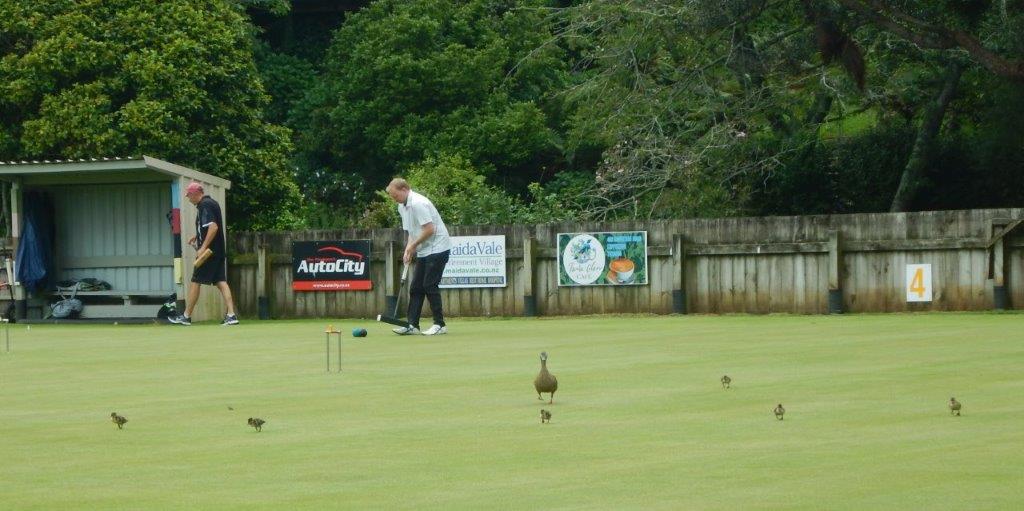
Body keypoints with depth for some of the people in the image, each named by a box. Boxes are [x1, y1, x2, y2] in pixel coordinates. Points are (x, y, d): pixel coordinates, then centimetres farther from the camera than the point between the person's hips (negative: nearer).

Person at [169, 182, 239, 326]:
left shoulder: (204, 206, -14)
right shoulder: (213, 203, 16)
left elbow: (213, 227, -25)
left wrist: (203, 247, -25)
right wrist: (197, 236, 25)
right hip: (219, 252, 9)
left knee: (195, 282, 0)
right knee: (221, 282, 3)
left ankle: (186, 316, 7)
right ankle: (231, 315, -8)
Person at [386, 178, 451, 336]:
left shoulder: (418, 204, -20)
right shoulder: (402, 207, 11)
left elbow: (429, 229, -24)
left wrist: (413, 245, -13)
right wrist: (408, 250, 3)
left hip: (437, 248, -10)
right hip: (424, 251, 10)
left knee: (430, 286, -10)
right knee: (415, 287, 5)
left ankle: (440, 324, -3)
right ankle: (412, 325, 4)